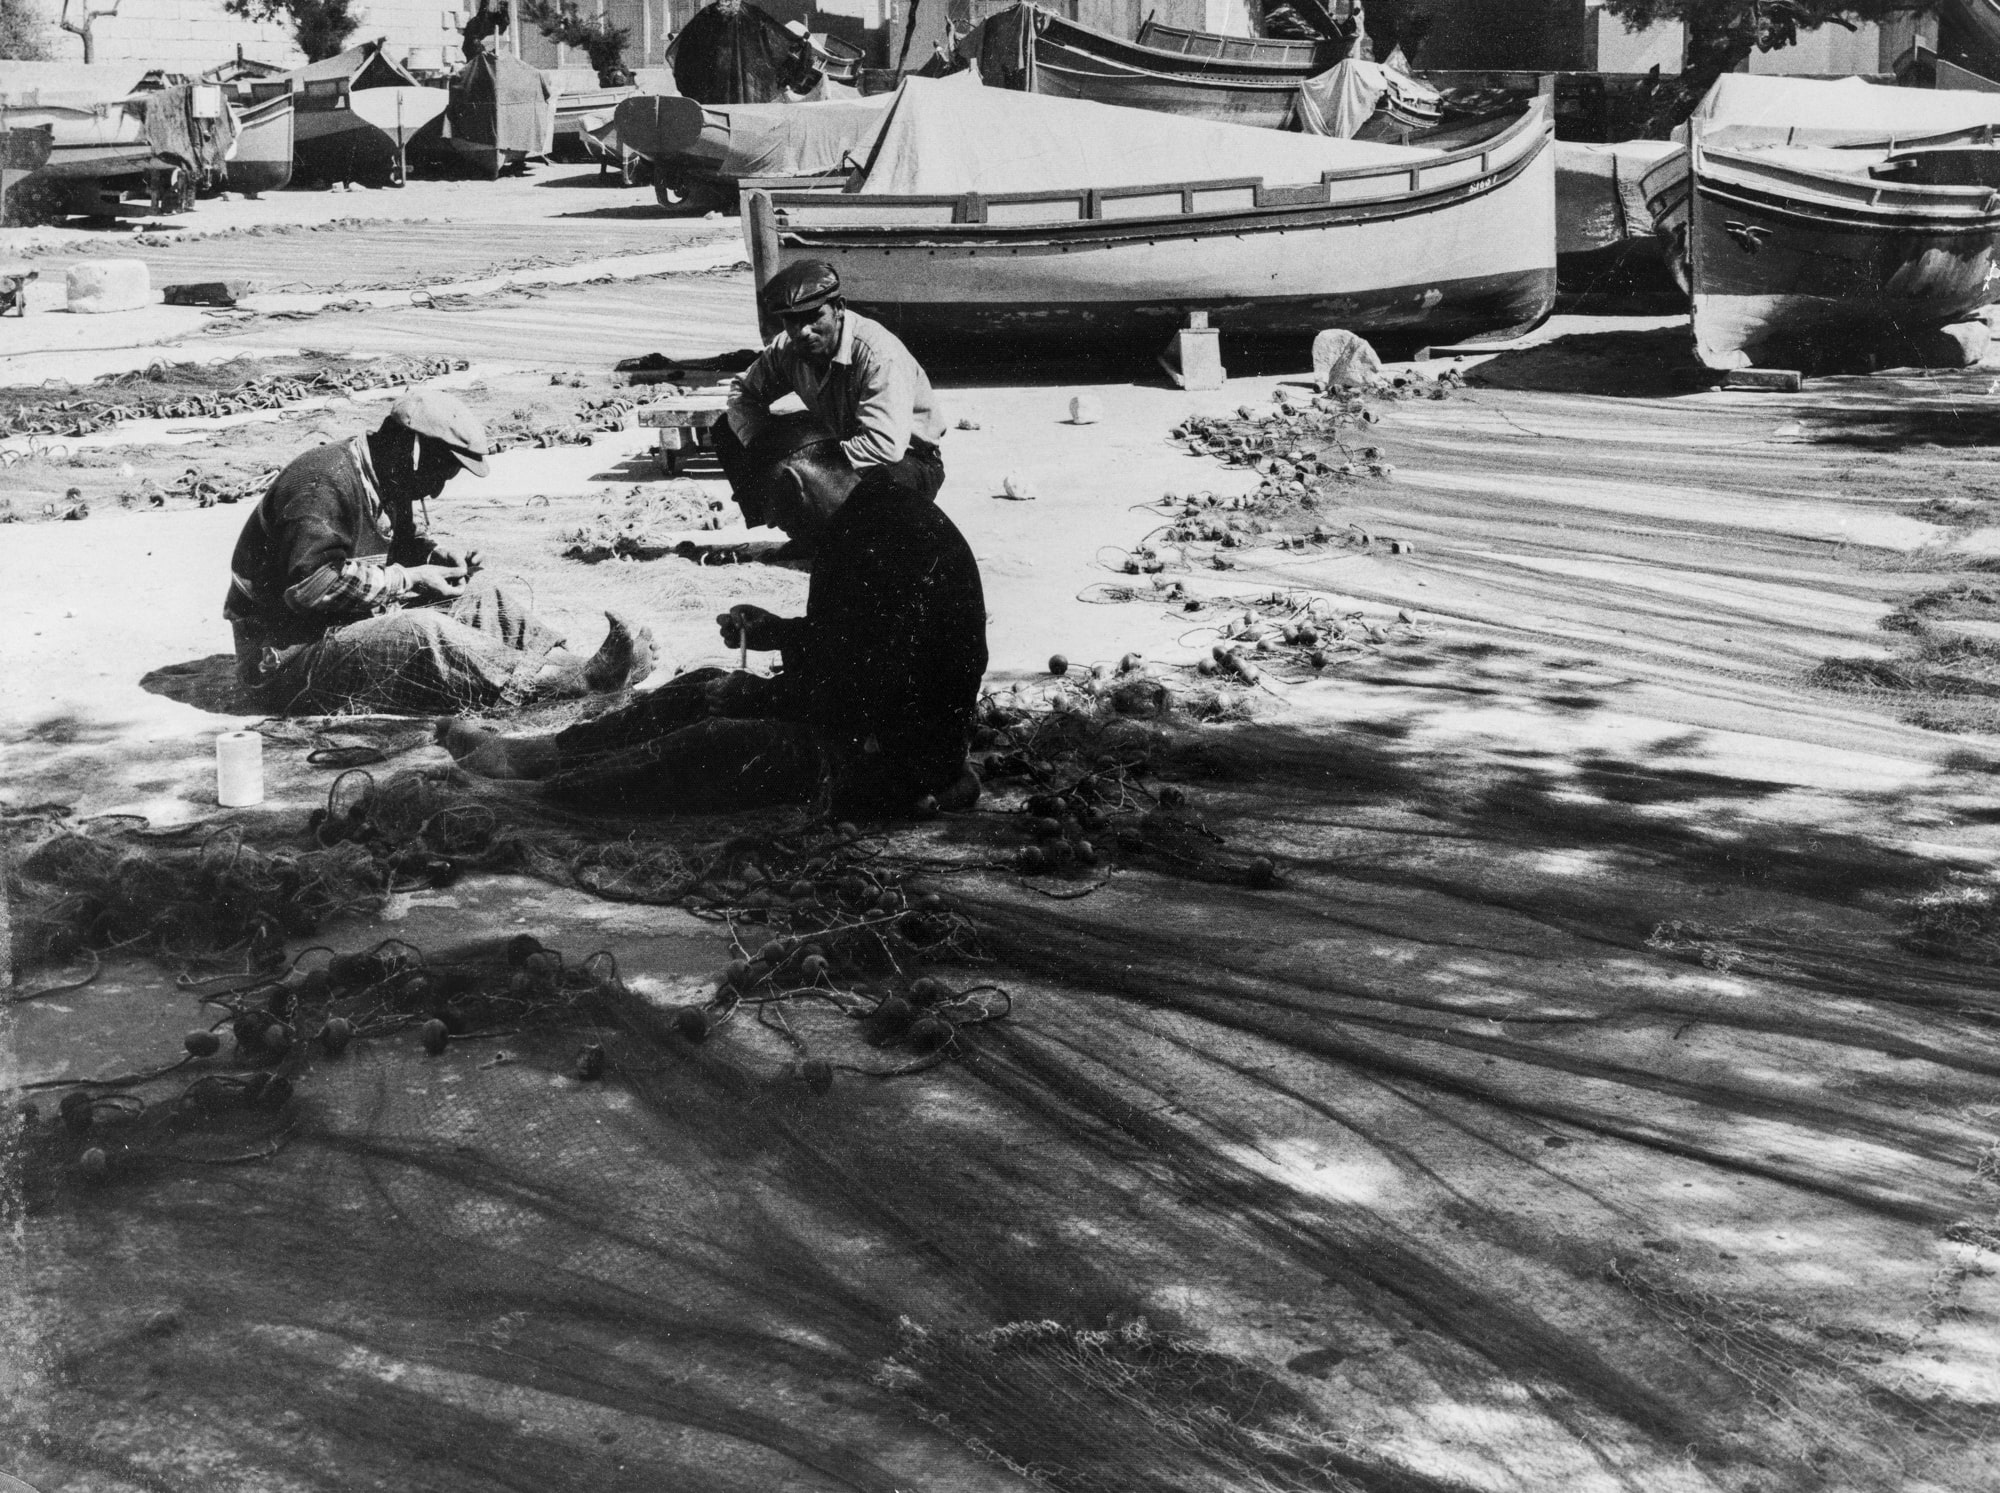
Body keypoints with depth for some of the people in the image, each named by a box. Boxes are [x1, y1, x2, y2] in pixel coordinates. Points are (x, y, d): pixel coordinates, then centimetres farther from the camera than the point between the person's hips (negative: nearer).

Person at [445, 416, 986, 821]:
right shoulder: (873, 519, 8)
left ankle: (548, 791, -9)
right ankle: (545, 751, 14)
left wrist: (748, 695, -14)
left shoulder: (888, 542, -26)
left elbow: (850, 687, -27)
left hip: (895, 758, -10)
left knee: (712, 745, -17)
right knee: (703, 689, 10)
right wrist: (777, 632, 9)